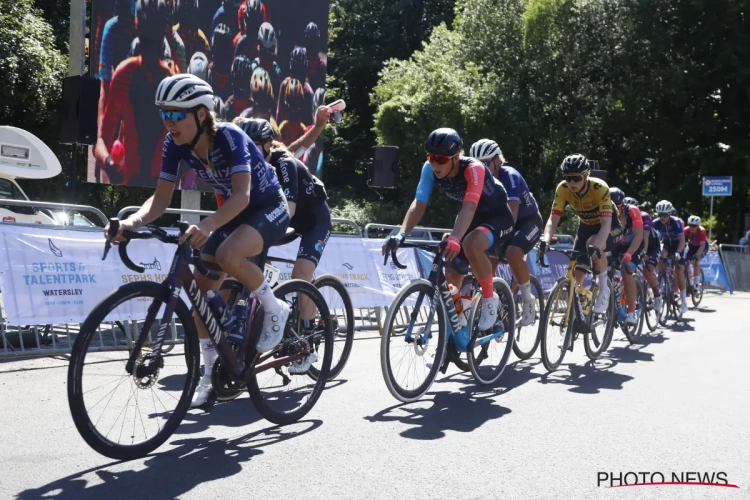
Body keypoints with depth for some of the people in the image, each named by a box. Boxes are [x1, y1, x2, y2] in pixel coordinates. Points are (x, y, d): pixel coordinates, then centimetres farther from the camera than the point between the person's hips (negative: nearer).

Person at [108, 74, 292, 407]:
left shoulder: (229, 137, -30)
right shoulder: (176, 144, -13)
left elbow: (242, 195, -41)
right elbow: (161, 199, -14)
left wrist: (207, 225, -58)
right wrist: (134, 221, -35)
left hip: (270, 208, -7)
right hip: (235, 212, 7)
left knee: (228, 255, -36)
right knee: (201, 290, -4)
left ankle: (275, 309, -10)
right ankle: (210, 371, 11)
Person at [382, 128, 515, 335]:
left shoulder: (473, 169, -33)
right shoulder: (430, 169, -18)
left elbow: (469, 208, -46)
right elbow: (418, 204, -24)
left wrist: (454, 239, -63)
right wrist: (401, 235, -41)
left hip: (497, 218, -7)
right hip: (473, 218, 7)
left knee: (471, 244, -38)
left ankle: (490, 298, -16)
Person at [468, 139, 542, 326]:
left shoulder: (510, 176, -28)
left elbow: (512, 211, -41)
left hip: (528, 221, -6)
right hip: (502, 223, 6)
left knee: (512, 253, -33)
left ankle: (528, 299, -12)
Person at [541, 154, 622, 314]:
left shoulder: (600, 188, -33)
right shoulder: (562, 189, -22)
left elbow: (606, 223, -40)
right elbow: (553, 219, -25)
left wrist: (597, 246, -56)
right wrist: (545, 241, -45)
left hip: (608, 226, -4)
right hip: (586, 226, 4)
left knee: (593, 245, -36)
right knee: (576, 274, -7)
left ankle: (604, 289, -16)